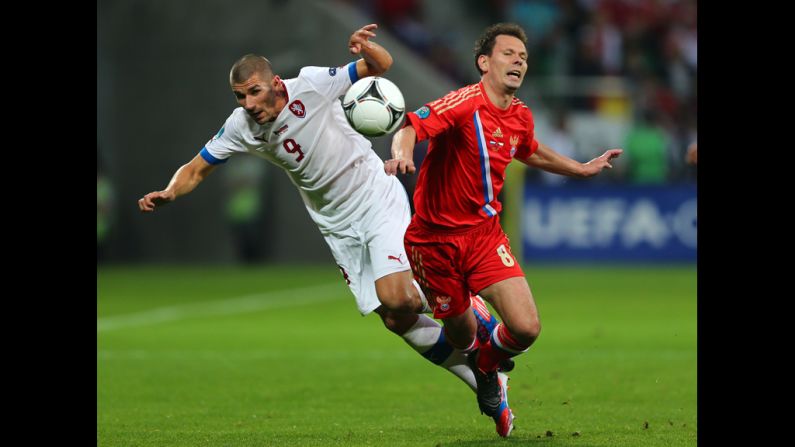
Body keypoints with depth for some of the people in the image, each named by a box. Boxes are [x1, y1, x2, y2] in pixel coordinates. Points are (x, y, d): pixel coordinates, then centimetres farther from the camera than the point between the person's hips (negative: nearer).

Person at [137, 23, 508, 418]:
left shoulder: (311, 86, -18)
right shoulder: (240, 127, -6)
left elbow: (382, 66, -16)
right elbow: (196, 169, 4)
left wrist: (365, 48, -39)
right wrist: (168, 193, -16)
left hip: (378, 198, -5)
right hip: (338, 226, 5)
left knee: (396, 298, -24)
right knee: (396, 320, -2)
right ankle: (481, 380, 13)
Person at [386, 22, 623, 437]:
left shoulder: (520, 116, 4)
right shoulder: (465, 103, -18)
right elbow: (411, 126, -29)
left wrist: (582, 169, 32)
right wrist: (402, 152, -50)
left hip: (485, 232, 5)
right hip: (435, 238, -5)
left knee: (526, 328, -12)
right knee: (462, 338, 6)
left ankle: (486, 368, 23)